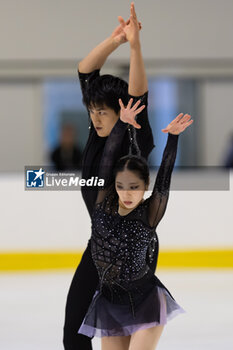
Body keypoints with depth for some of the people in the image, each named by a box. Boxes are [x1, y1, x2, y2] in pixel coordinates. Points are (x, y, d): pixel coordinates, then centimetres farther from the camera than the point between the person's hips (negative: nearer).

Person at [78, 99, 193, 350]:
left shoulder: (149, 214, -9)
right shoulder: (104, 203, -2)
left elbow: (164, 179, -20)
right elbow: (107, 160, -10)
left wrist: (173, 137, -30)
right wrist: (122, 123, -21)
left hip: (144, 300, -4)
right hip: (109, 300, 4)